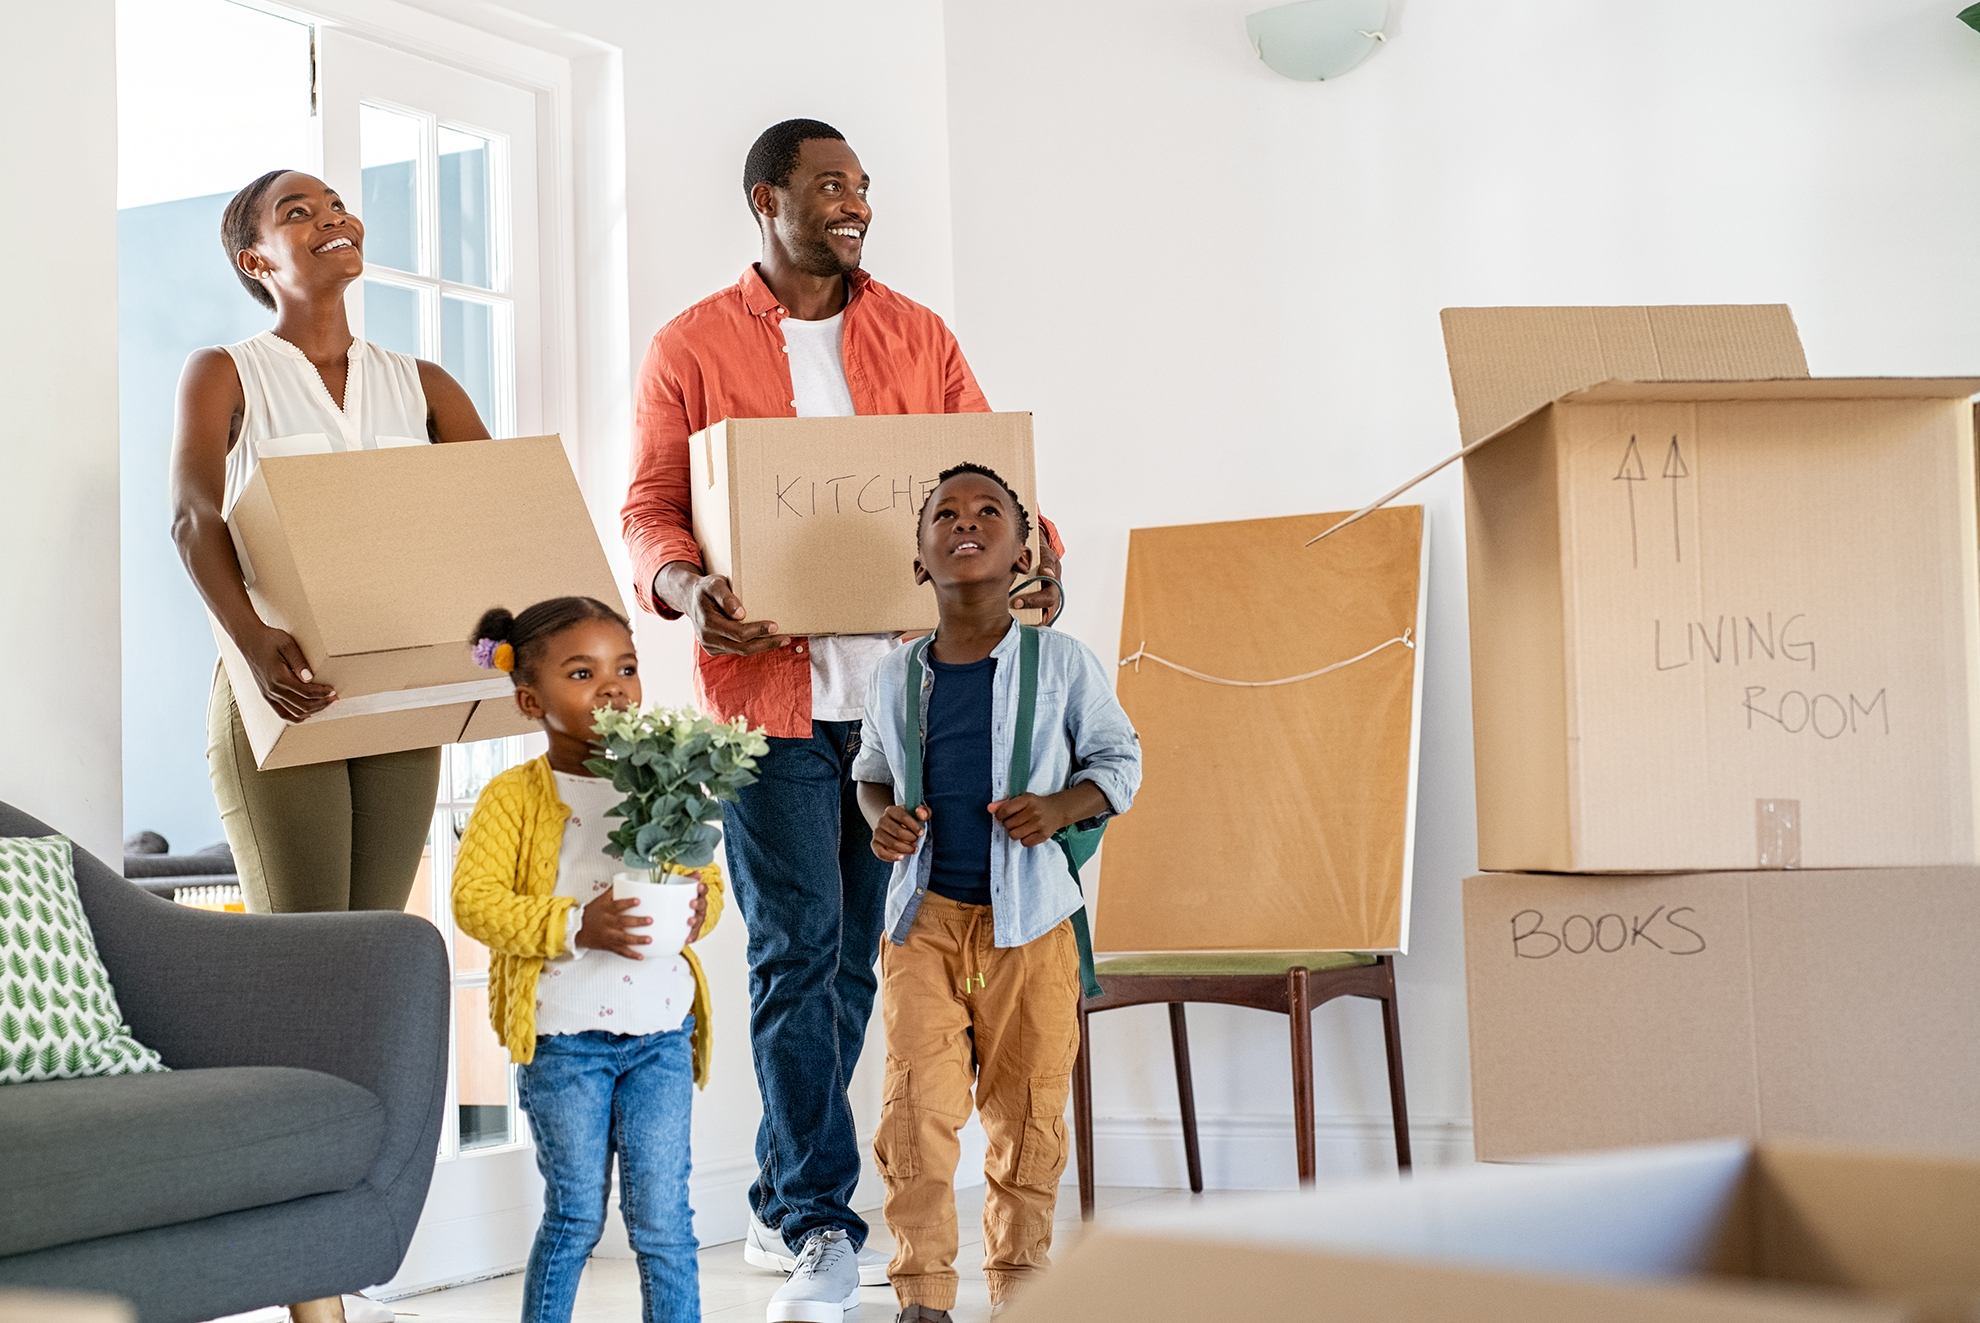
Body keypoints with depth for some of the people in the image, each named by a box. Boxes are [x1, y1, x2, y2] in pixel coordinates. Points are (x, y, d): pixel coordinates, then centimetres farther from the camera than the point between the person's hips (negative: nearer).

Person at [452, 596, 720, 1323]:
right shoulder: (514, 796, -6)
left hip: (661, 1030, 3)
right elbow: (473, 900, -13)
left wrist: (700, 906, -12)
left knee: (663, 1219, 3)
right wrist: (575, 927, -23)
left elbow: (705, 873, 12)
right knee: (575, 1215, 9)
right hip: (563, 1036, -3)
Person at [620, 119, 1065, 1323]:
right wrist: (686, 588, -19)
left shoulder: (917, 337, 13)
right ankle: (823, 1224, -4)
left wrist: (1033, 556, -10)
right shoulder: (693, 348, 4)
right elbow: (650, 507, 1)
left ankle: (783, 1206, 21)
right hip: (768, 690, -3)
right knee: (798, 949, -7)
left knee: (854, 953, 8)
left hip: (898, 687, 4)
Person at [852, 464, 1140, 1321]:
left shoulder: (1063, 664, -2)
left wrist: (1063, 806, -12)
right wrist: (882, 818, -2)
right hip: (925, 914, 1)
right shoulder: (895, 678, 4)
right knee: (917, 1107, -7)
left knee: (1028, 1113, 7)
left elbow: (1119, 758, 6)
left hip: (1029, 920, -1)